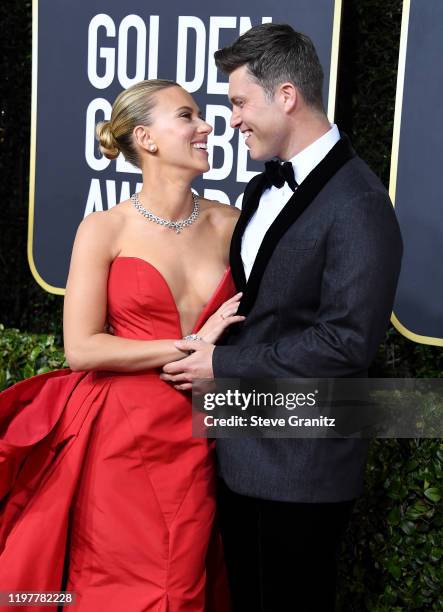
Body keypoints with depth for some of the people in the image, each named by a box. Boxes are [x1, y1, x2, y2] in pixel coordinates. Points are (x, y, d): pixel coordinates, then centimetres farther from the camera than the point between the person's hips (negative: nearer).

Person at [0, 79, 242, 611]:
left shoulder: (229, 224, 4)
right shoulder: (104, 230, -5)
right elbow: (81, 349, -11)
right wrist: (192, 346, -13)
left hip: (192, 440, 3)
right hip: (119, 435, -3)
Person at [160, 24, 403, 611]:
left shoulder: (357, 202, -18)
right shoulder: (263, 188, 10)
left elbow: (348, 342, -23)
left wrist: (225, 365, -18)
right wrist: (209, 350, 2)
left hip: (301, 467, -8)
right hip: (241, 451, 8)